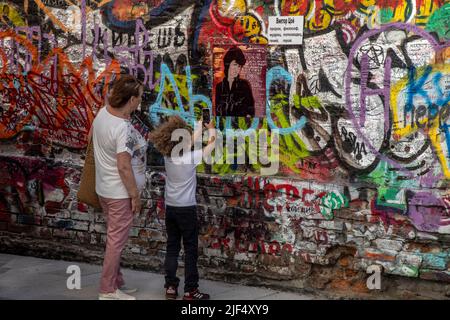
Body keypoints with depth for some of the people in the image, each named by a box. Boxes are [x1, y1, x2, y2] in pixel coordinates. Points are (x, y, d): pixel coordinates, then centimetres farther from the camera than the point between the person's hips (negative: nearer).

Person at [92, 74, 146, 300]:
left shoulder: (102, 112, -2)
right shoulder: (123, 129, -28)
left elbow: (94, 139, 19)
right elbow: (124, 166, -26)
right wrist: (135, 195, -18)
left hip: (105, 188, 9)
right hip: (120, 192, -9)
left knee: (115, 238, 19)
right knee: (117, 240, 3)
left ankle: (116, 282, 31)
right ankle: (108, 291, 13)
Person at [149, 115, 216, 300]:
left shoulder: (168, 155, -1)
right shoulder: (191, 158, -16)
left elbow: (191, 141, 16)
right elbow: (211, 145, -1)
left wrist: (200, 126, 26)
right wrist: (211, 129, 17)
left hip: (170, 208, 6)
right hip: (187, 209, -6)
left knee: (172, 247, 12)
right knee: (191, 249, 3)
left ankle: (170, 287, 14)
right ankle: (190, 290, 5)